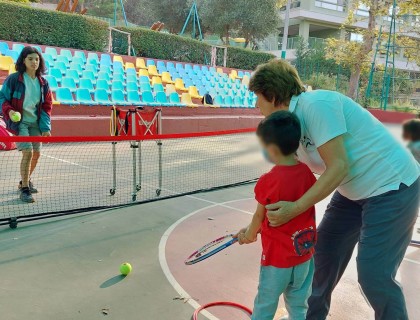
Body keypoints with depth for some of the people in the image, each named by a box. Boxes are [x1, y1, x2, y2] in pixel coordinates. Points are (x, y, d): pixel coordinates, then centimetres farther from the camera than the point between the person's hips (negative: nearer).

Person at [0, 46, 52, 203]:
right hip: (19, 122, -5)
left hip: (35, 124, 5)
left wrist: (45, 128, -1)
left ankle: (25, 181, 33)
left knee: (36, 153, 9)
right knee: (28, 152, -17)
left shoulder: (43, 83, 5)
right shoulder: (13, 79, -8)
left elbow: (46, 107, 7)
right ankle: (24, 190, -6)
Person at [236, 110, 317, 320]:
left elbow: (260, 216, -8)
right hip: (305, 253, 5)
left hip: (277, 257, -5)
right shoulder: (307, 172, -6)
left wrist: (249, 234, 14)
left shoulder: (268, 181, -22)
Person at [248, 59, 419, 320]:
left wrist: (295, 208, -28)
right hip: (354, 191, 9)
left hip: (392, 185, -9)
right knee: (324, 253, 14)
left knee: (374, 275, -10)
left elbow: (339, 167, -28)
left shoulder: (316, 104, -24)